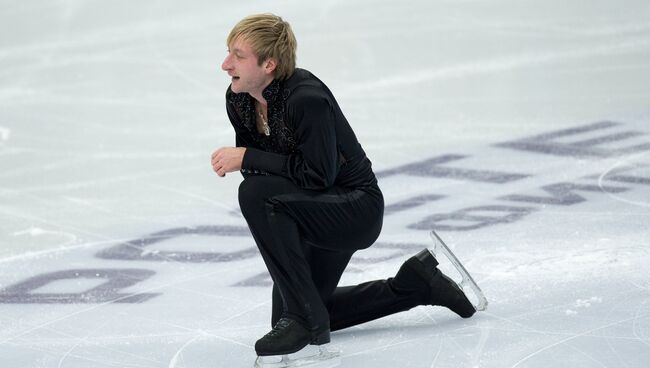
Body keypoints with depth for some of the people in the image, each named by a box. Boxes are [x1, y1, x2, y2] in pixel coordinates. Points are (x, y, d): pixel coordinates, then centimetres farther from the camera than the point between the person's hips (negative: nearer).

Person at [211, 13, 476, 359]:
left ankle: (303, 318, -22)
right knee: (294, 317, 17)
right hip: (317, 210, 9)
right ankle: (417, 283, 28)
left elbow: (318, 175, -31)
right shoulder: (237, 99, -7)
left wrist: (247, 158, -29)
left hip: (356, 210, -9)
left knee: (256, 193, -33)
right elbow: (255, 161, 6)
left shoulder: (307, 99, -30)